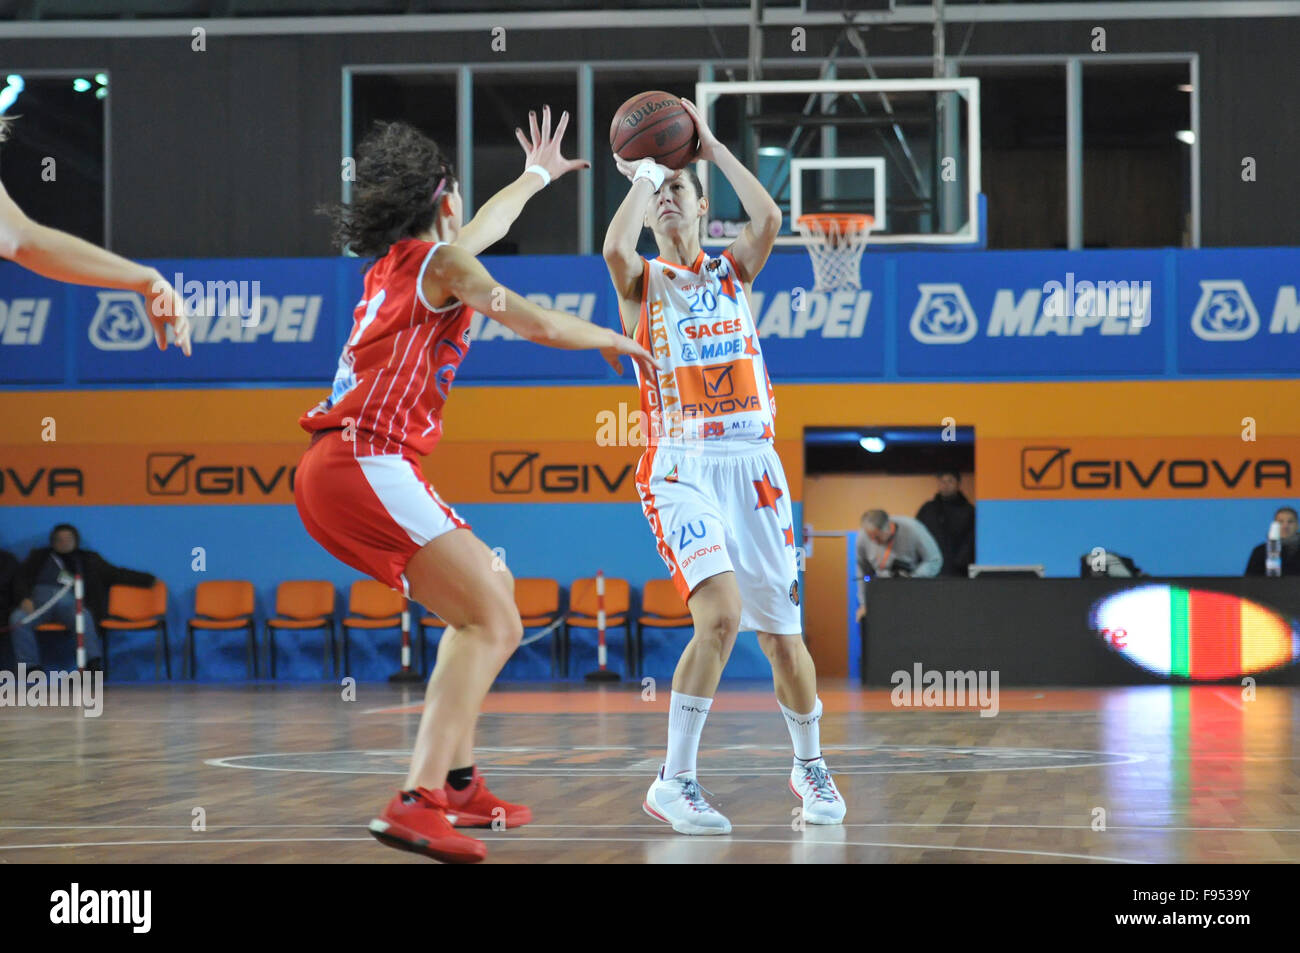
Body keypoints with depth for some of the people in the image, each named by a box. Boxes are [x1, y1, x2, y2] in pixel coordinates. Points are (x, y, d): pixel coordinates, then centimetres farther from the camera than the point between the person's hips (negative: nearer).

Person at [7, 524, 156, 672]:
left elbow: (116, 574, 22)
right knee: (17, 619, -31)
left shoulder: (88, 559, 27)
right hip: (40, 598, 1)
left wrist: (148, 579, 12)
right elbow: (20, 578, 17)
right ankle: (30, 668, -36)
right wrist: (24, 598, -5)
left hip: (69, 601, -1)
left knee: (84, 618, -36)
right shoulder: (40, 556, 27)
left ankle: (94, 666, -46)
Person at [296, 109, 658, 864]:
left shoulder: (397, 262, 24)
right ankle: (417, 803, -30)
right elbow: (542, 326, 4)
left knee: (489, 590, 23)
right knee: (492, 624, -16)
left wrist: (535, 176, 61)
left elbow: (474, 232, 45)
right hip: (367, 462, -10)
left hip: (337, 469, 10)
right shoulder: (442, 265, -1)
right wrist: (610, 339, 23)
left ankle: (457, 782, 23)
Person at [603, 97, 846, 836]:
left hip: (752, 466, 3)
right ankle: (675, 782, -15)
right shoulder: (641, 283, 6)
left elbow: (769, 218, -8)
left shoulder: (734, 272, 13)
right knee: (721, 613, -23)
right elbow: (615, 249, -19)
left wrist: (712, 147, -3)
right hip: (681, 470, -3)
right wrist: (639, 174, -7)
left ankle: (811, 767, 29)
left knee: (782, 633, 5)